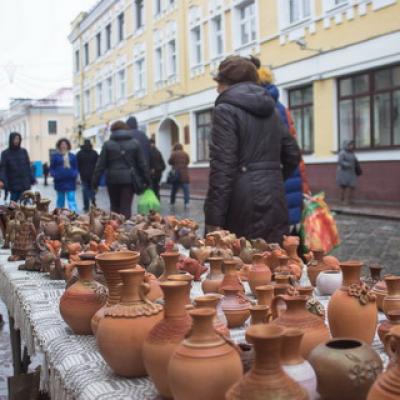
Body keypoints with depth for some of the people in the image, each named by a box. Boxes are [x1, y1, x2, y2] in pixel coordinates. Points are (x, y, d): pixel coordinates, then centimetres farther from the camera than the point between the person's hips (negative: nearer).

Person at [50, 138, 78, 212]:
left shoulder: (72, 156, 8)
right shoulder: (55, 156, 3)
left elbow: (76, 168, 12)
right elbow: (52, 168, 4)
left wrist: (75, 174, -8)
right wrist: (54, 174, -14)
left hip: (70, 182, 0)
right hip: (59, 181, 0)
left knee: (72, 199, -9)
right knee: (60, 200, 11)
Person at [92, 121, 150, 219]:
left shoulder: (108, 144, 3)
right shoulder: (135, 143, 4)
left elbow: (100, 165, 1)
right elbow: (142, 164, 4)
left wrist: (95, 182, 5)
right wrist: (147, 180, 10)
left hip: (113, 179, 1)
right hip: (128, 179, -1)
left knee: (115, 206, 15)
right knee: (126, 207, -1)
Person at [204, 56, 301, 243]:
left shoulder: (226, 110, -6)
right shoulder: (270, 108, 16)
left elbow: (222, 167, -15)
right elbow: (293, 154, 17)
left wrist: (214, 219, -15)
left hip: (244, 203, -7)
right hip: (274, 201, 7)